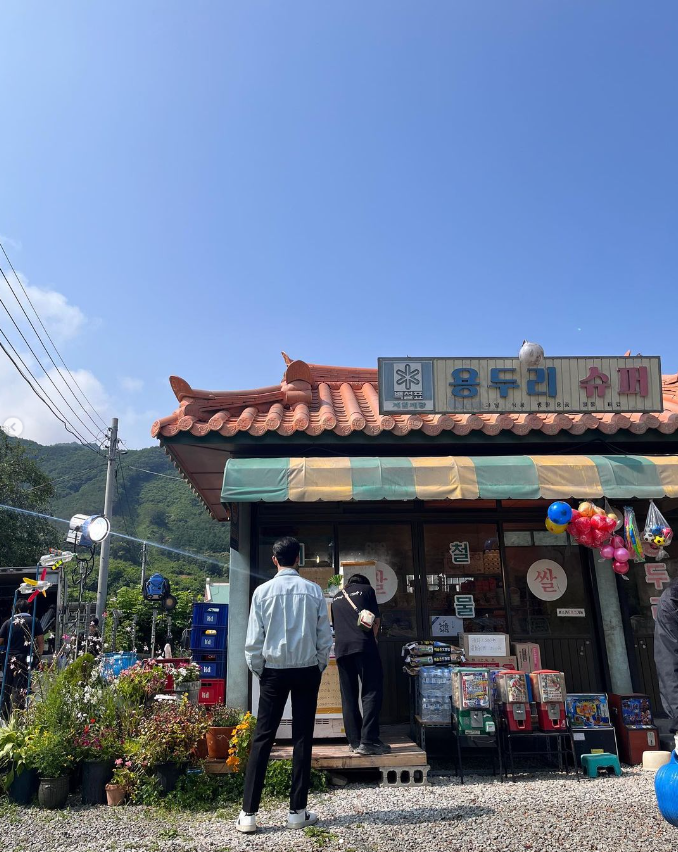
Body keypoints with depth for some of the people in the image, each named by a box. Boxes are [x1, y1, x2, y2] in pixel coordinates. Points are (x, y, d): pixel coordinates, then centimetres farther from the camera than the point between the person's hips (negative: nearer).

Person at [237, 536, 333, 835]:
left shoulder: (263, 591, -7)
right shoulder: (313, 590, -5)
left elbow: (253, 640, -5)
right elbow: (325, 636, -1)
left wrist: (258, 671, 9)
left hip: (274, 671, 0)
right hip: (307, 670, 1)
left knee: (262, 739, 5)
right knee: (302, 738, 8)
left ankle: (248, 814, 7)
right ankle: (297, 812, 15)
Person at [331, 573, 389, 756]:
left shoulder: (337, 597, 25)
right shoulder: (366, 589, 14)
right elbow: (376, 620, 11)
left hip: (341, 648, 4)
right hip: (363, 645, -4)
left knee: (348, 696, 8)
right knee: (372, 692, -3)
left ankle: (354, 741, 9)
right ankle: (368, 741, -11)